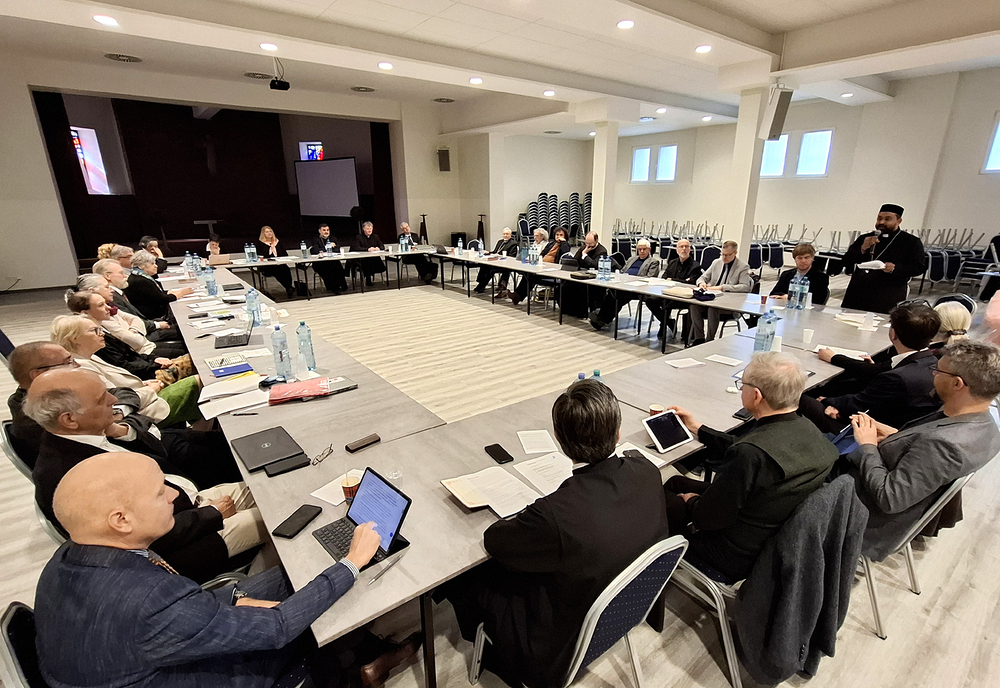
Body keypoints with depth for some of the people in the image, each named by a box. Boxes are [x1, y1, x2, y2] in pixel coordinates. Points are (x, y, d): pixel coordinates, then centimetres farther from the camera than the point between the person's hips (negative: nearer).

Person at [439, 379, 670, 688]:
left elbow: (492, 540, -19)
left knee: (463, 572, 12)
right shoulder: (647, 473, -20)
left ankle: (496, 655, 39)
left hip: (562, 648, -6)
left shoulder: (556, 515, -39)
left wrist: (522, 518, -2)